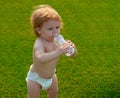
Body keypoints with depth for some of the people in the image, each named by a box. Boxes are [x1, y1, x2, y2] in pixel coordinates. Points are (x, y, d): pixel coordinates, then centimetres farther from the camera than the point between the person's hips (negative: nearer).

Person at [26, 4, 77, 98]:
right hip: (36, 78, -6)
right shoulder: (39, 43, -35)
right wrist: (57, 52, -65)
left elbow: (73, 54, -11)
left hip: (51, 75, 6)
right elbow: (41, 58, -55)